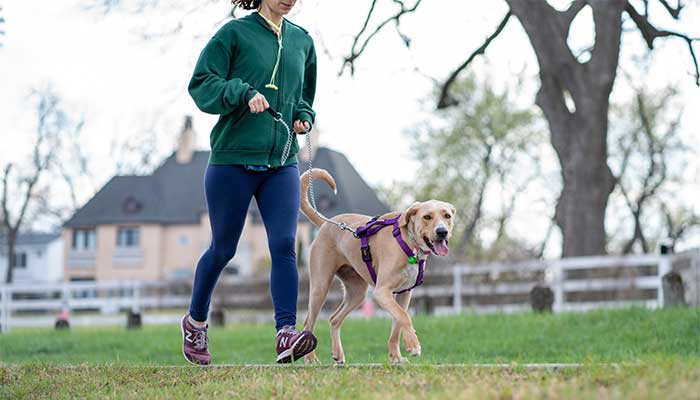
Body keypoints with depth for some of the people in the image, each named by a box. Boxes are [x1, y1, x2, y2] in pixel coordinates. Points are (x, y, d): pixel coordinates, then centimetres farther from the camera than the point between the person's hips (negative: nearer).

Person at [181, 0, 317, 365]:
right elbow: (201, 86, -9)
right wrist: (245, 92, -23)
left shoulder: (302, 40, 13)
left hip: (282, 164, 4)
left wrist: (303, 116, 8)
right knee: (222, 249, 8)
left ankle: (286, 334, -20)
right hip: (232, 160, -4)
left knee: (284, 246, -13)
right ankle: (195, 321, 30)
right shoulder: (234, 33, -3)